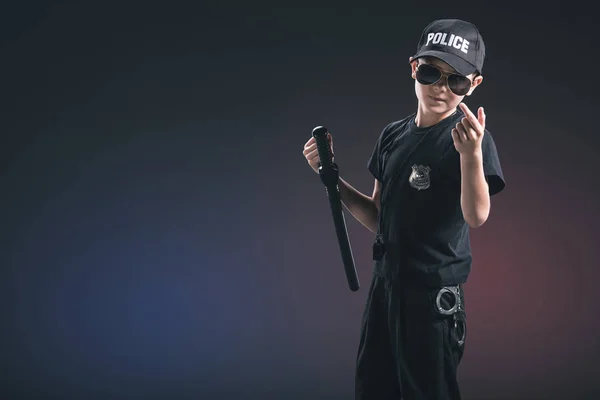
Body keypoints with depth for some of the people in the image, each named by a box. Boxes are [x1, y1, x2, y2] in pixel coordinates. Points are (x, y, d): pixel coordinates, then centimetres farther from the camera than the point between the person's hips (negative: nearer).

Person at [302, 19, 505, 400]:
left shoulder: (471, 138, -13)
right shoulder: (393, 135, 6)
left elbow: (476, 216, -29)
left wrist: (471, 153, -45)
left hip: (433, 296, -6)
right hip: (385, 286, 7)